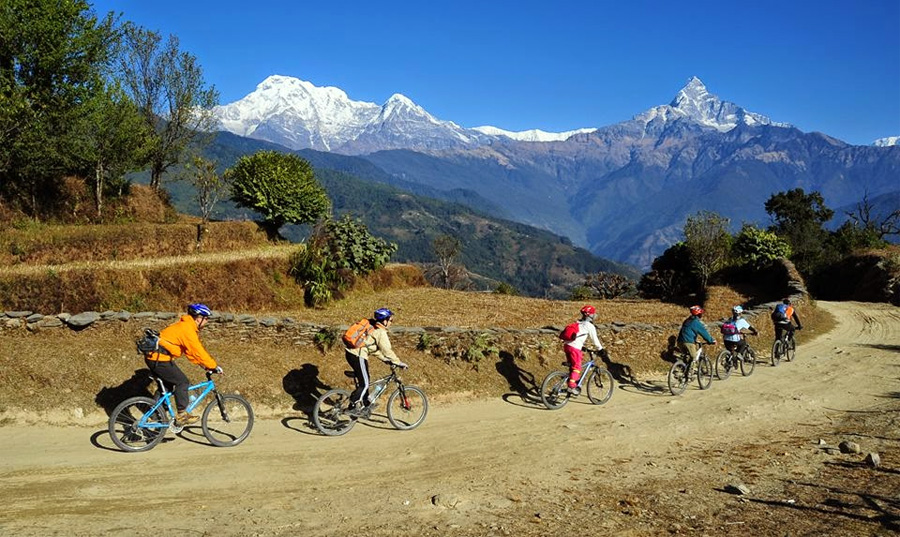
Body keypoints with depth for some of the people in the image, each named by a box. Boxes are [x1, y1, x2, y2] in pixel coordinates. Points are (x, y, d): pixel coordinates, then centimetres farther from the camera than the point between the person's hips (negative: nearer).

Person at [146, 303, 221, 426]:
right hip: (159, 359, -11)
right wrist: (214, 366, -13)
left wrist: (204, 365, 12)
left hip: (153, 357, 11)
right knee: (182, 382, -7)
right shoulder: (187, 329, -18)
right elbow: (198, 351, -20)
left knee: (167, 385, 20)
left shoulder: (185, 325, 14)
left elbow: (190, 351, 18)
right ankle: (181, 415, -3)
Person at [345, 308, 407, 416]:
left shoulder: (372, 328, 17)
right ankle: (352, 407, 1)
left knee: (364, 380, 21)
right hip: (358, 356, -10)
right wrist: (399, 363, -6)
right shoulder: (381, 332, -12)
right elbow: (387, 350, -14)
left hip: (350, 352, 10)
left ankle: (366, 403, 31)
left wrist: (385, 359, 21)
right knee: (364, 384, -2)